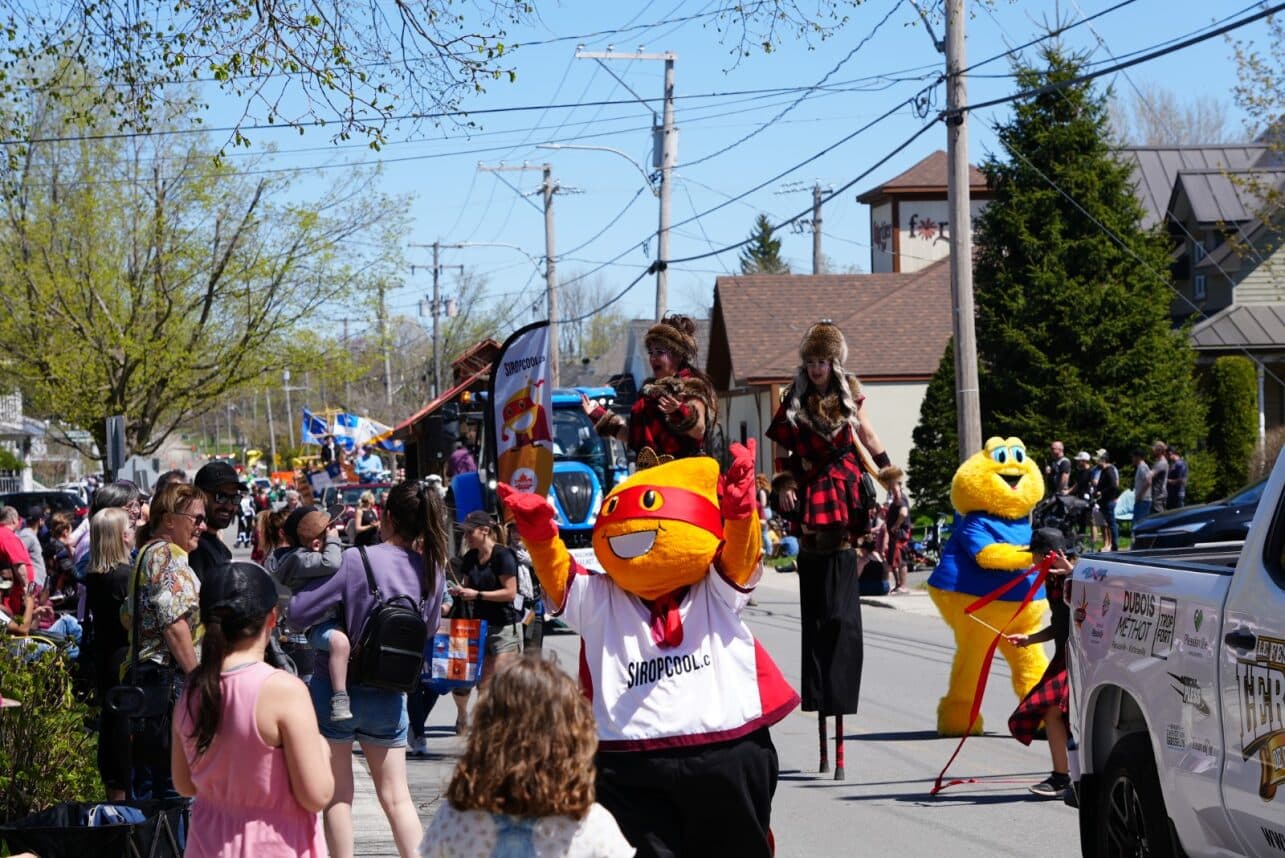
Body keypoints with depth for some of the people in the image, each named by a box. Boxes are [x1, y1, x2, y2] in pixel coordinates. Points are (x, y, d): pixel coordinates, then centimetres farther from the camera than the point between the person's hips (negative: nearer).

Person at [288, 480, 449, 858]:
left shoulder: (356, 560, -18)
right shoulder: (431, 570, -5)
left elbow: (299, 613, -14)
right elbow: (428, 628, 10)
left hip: (337, 689, -3)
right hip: (389, 696, 4)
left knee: (338, 795, 8)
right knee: (396, 797, 11)